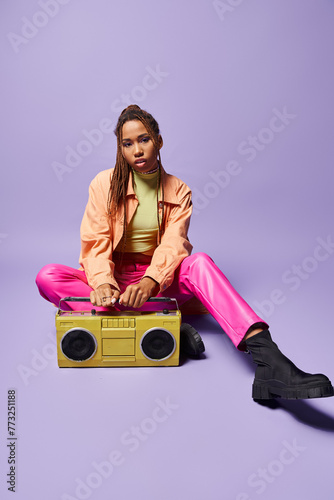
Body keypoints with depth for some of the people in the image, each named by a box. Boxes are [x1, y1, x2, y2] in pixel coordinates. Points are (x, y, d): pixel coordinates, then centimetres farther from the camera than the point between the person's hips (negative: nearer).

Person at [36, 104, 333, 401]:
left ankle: (267, 357, -49)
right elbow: (95, 241, -8)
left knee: (199, 262, -32)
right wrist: (103, 282, -30)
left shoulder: (178, 192, 3)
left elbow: (173, 243, -13)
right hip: (113, 278, 1)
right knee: (47, 277, -28)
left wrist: (150, 281, -34)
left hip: (157, 281, 0)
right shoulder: (105, 184, 1)